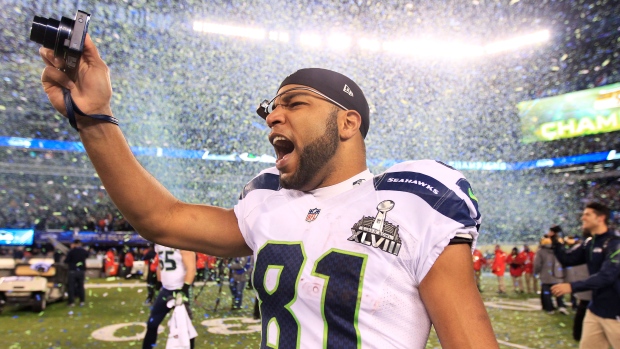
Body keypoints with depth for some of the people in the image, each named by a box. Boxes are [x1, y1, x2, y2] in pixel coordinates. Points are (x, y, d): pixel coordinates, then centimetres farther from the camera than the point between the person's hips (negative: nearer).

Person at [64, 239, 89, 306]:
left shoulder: (71, 251, -10)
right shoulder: (84, 251, 3)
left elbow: (66, 261, -8)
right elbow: (87, 255, 24)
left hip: (73, 271, -4)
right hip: (82, 271, 4)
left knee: (71, 286, 3)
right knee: (81, 286, 11)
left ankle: (72, 302, 1)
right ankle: (82, 301, 10)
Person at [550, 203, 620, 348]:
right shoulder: (589, 244, 7)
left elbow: (607, 276, -27)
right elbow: (567, 260, 9)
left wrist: (572, 286, -34)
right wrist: (555, 240, -5)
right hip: (595, 309, 8)